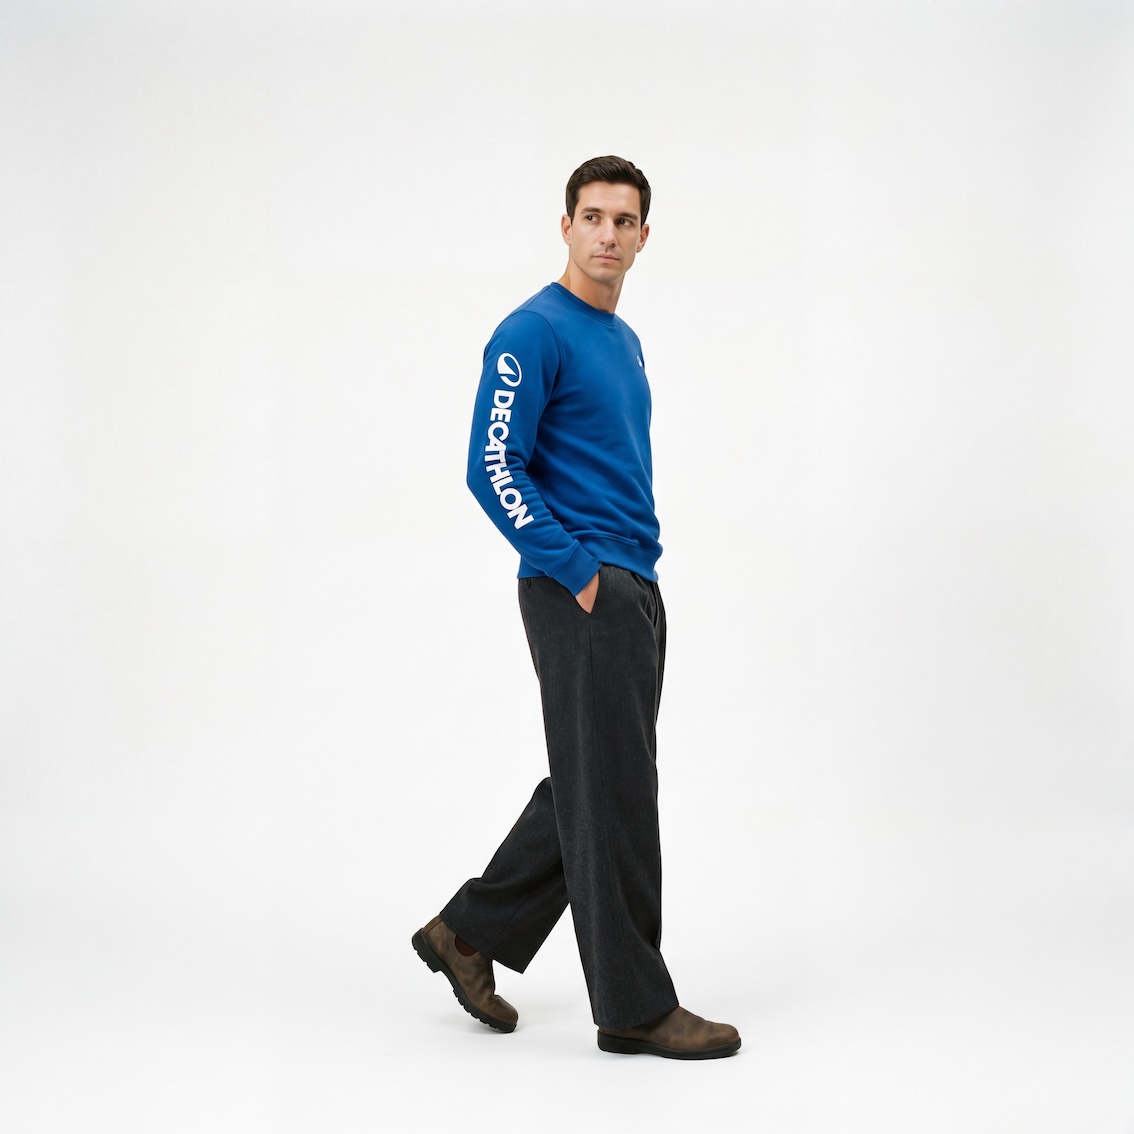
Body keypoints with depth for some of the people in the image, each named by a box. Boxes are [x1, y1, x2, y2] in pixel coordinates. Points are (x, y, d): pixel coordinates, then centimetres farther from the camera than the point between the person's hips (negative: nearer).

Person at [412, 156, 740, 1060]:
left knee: (590, 789, 14)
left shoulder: (623, 341, 17)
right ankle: (635, 1007, 4)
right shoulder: (534, 334, -12)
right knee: (612, 797, -4)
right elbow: (494, 469, -18)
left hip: (636, 593, 10)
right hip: (580, 597, -10)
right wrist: (577, 570, -18)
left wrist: (627, 573, 17)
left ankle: (471, 933, 25)